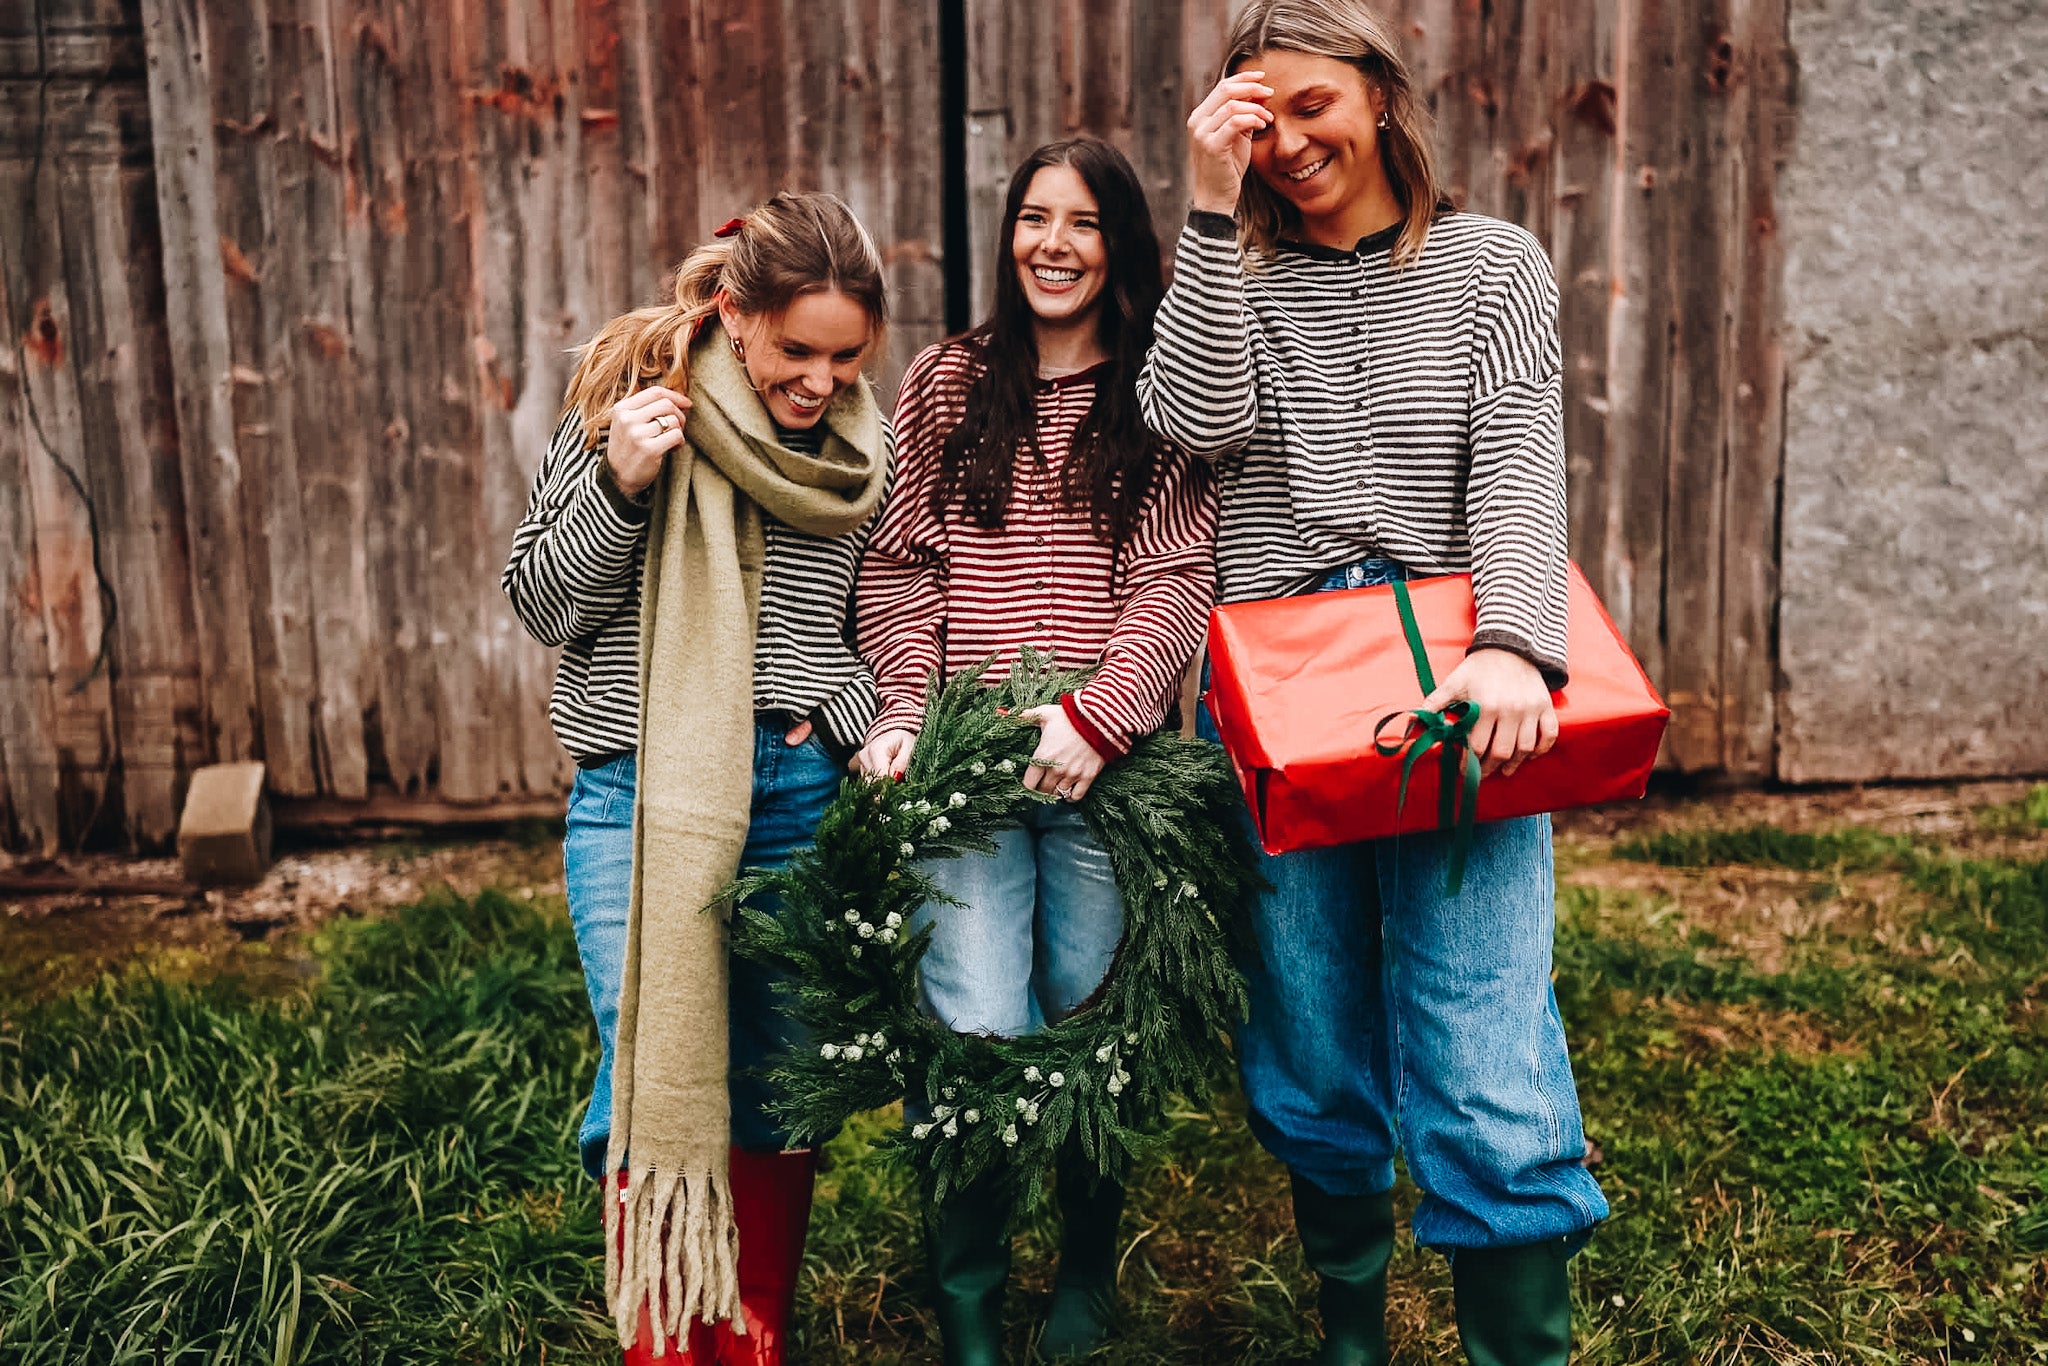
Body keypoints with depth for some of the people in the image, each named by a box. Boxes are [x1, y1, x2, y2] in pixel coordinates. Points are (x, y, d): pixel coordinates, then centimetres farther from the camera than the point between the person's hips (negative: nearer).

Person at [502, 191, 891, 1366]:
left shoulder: (864, 444, 7)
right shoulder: (633, 400, -2)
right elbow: (543, 605, 1)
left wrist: (859, 728, -1)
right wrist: (616, 486, -15)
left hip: (802, 789, 3)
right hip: (645, 788, -3)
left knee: (781, 1082, 9)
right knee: (656, 1070, -8)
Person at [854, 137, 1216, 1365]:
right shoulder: (944, 387, 13)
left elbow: (1179, 582, -2)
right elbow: (900, 565, 8)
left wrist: (1096, 717, -16)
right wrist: (902, 712, -6)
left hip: (1107, 766, 0)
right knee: (977, 1032, -10)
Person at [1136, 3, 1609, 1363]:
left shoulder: (1494, 265, 10)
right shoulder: (1235, 273, 14)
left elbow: (1519, 465, -4)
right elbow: (1194, 420, -6)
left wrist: (1513, 645, -21)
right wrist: (1216, 207, -6)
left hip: (1455, 688, -2)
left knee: (1485, 1076, -11)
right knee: (1308, 1062, 9)